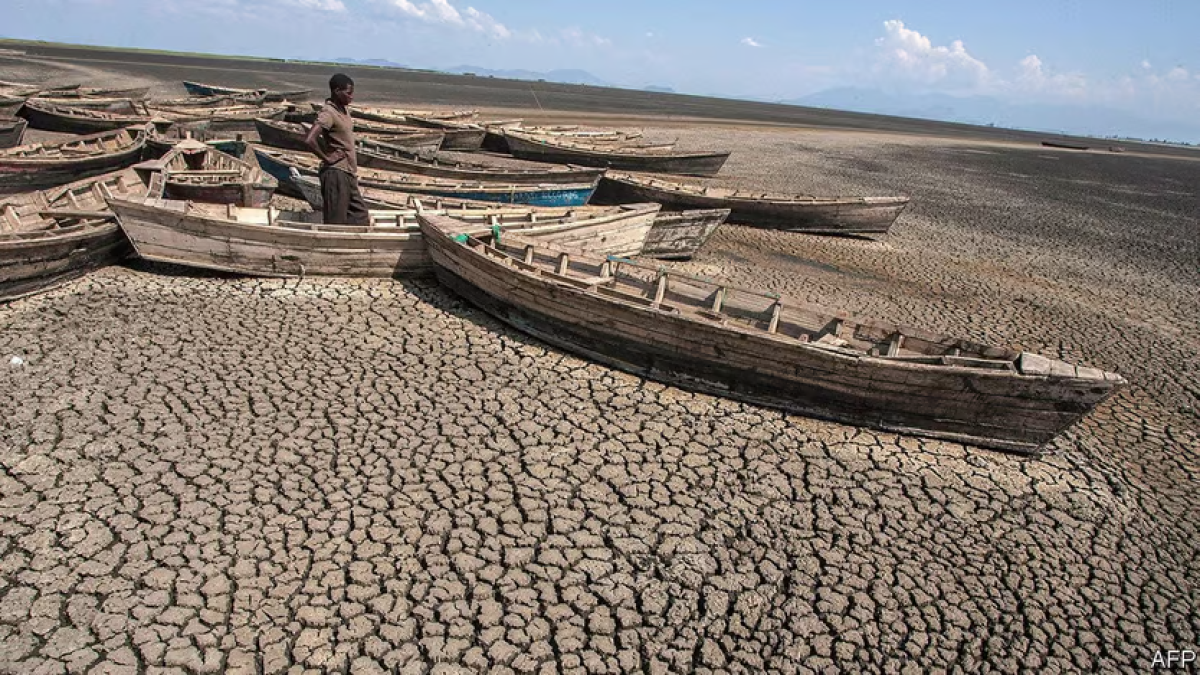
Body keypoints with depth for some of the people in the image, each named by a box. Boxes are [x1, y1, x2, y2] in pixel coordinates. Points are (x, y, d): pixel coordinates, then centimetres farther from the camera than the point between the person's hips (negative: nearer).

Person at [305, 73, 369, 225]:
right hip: (336, 173, -9)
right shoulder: (328, 113, -15)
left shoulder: (344, 109, 11)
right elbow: (309, 140, -29)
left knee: (361, 219, 10)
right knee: (336, 223, -4)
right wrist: (327, 158, -16)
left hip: (349, 173, 9)